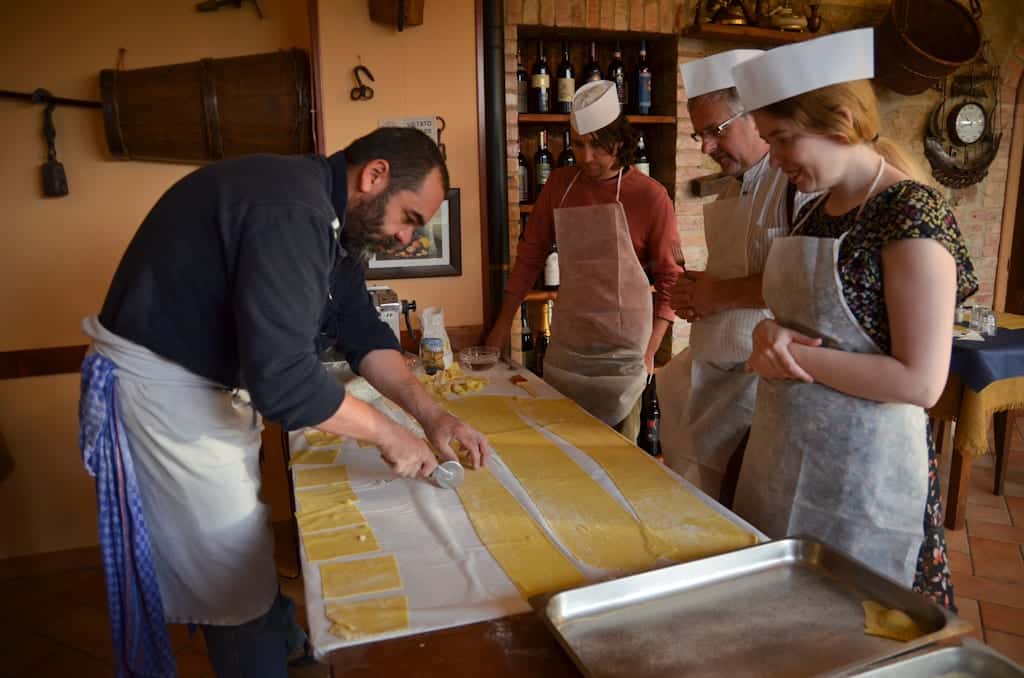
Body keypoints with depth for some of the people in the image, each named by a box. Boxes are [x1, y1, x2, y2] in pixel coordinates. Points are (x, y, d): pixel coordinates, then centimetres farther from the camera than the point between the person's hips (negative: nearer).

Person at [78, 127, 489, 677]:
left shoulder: (331, 215, 4)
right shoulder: (291, 209, -30)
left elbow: (362, 333, 4)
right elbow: (282, 376, -36)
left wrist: (430, 414, -7)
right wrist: (388, 435, -22)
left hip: (209, 381, 10)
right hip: (160, 387, -9)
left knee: (242, 555, 23)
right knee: (235, 578, 4)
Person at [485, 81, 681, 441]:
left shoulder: (650, 196, -8)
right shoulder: (559, 185, 3)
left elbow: (670, 278, -4)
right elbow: (530, 255, 8)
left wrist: (650, 351, -10)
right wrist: (503, 324, 6)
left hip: (622, 347, -3)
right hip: (565, 341, 4)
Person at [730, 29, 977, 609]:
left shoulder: (912, 213, -16)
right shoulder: (818, 213, 8)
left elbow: (921, 382, -20)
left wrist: (793, 355, -18)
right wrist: (772, 335, -6)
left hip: (863, 468, -7)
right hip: (788, 453, 8)